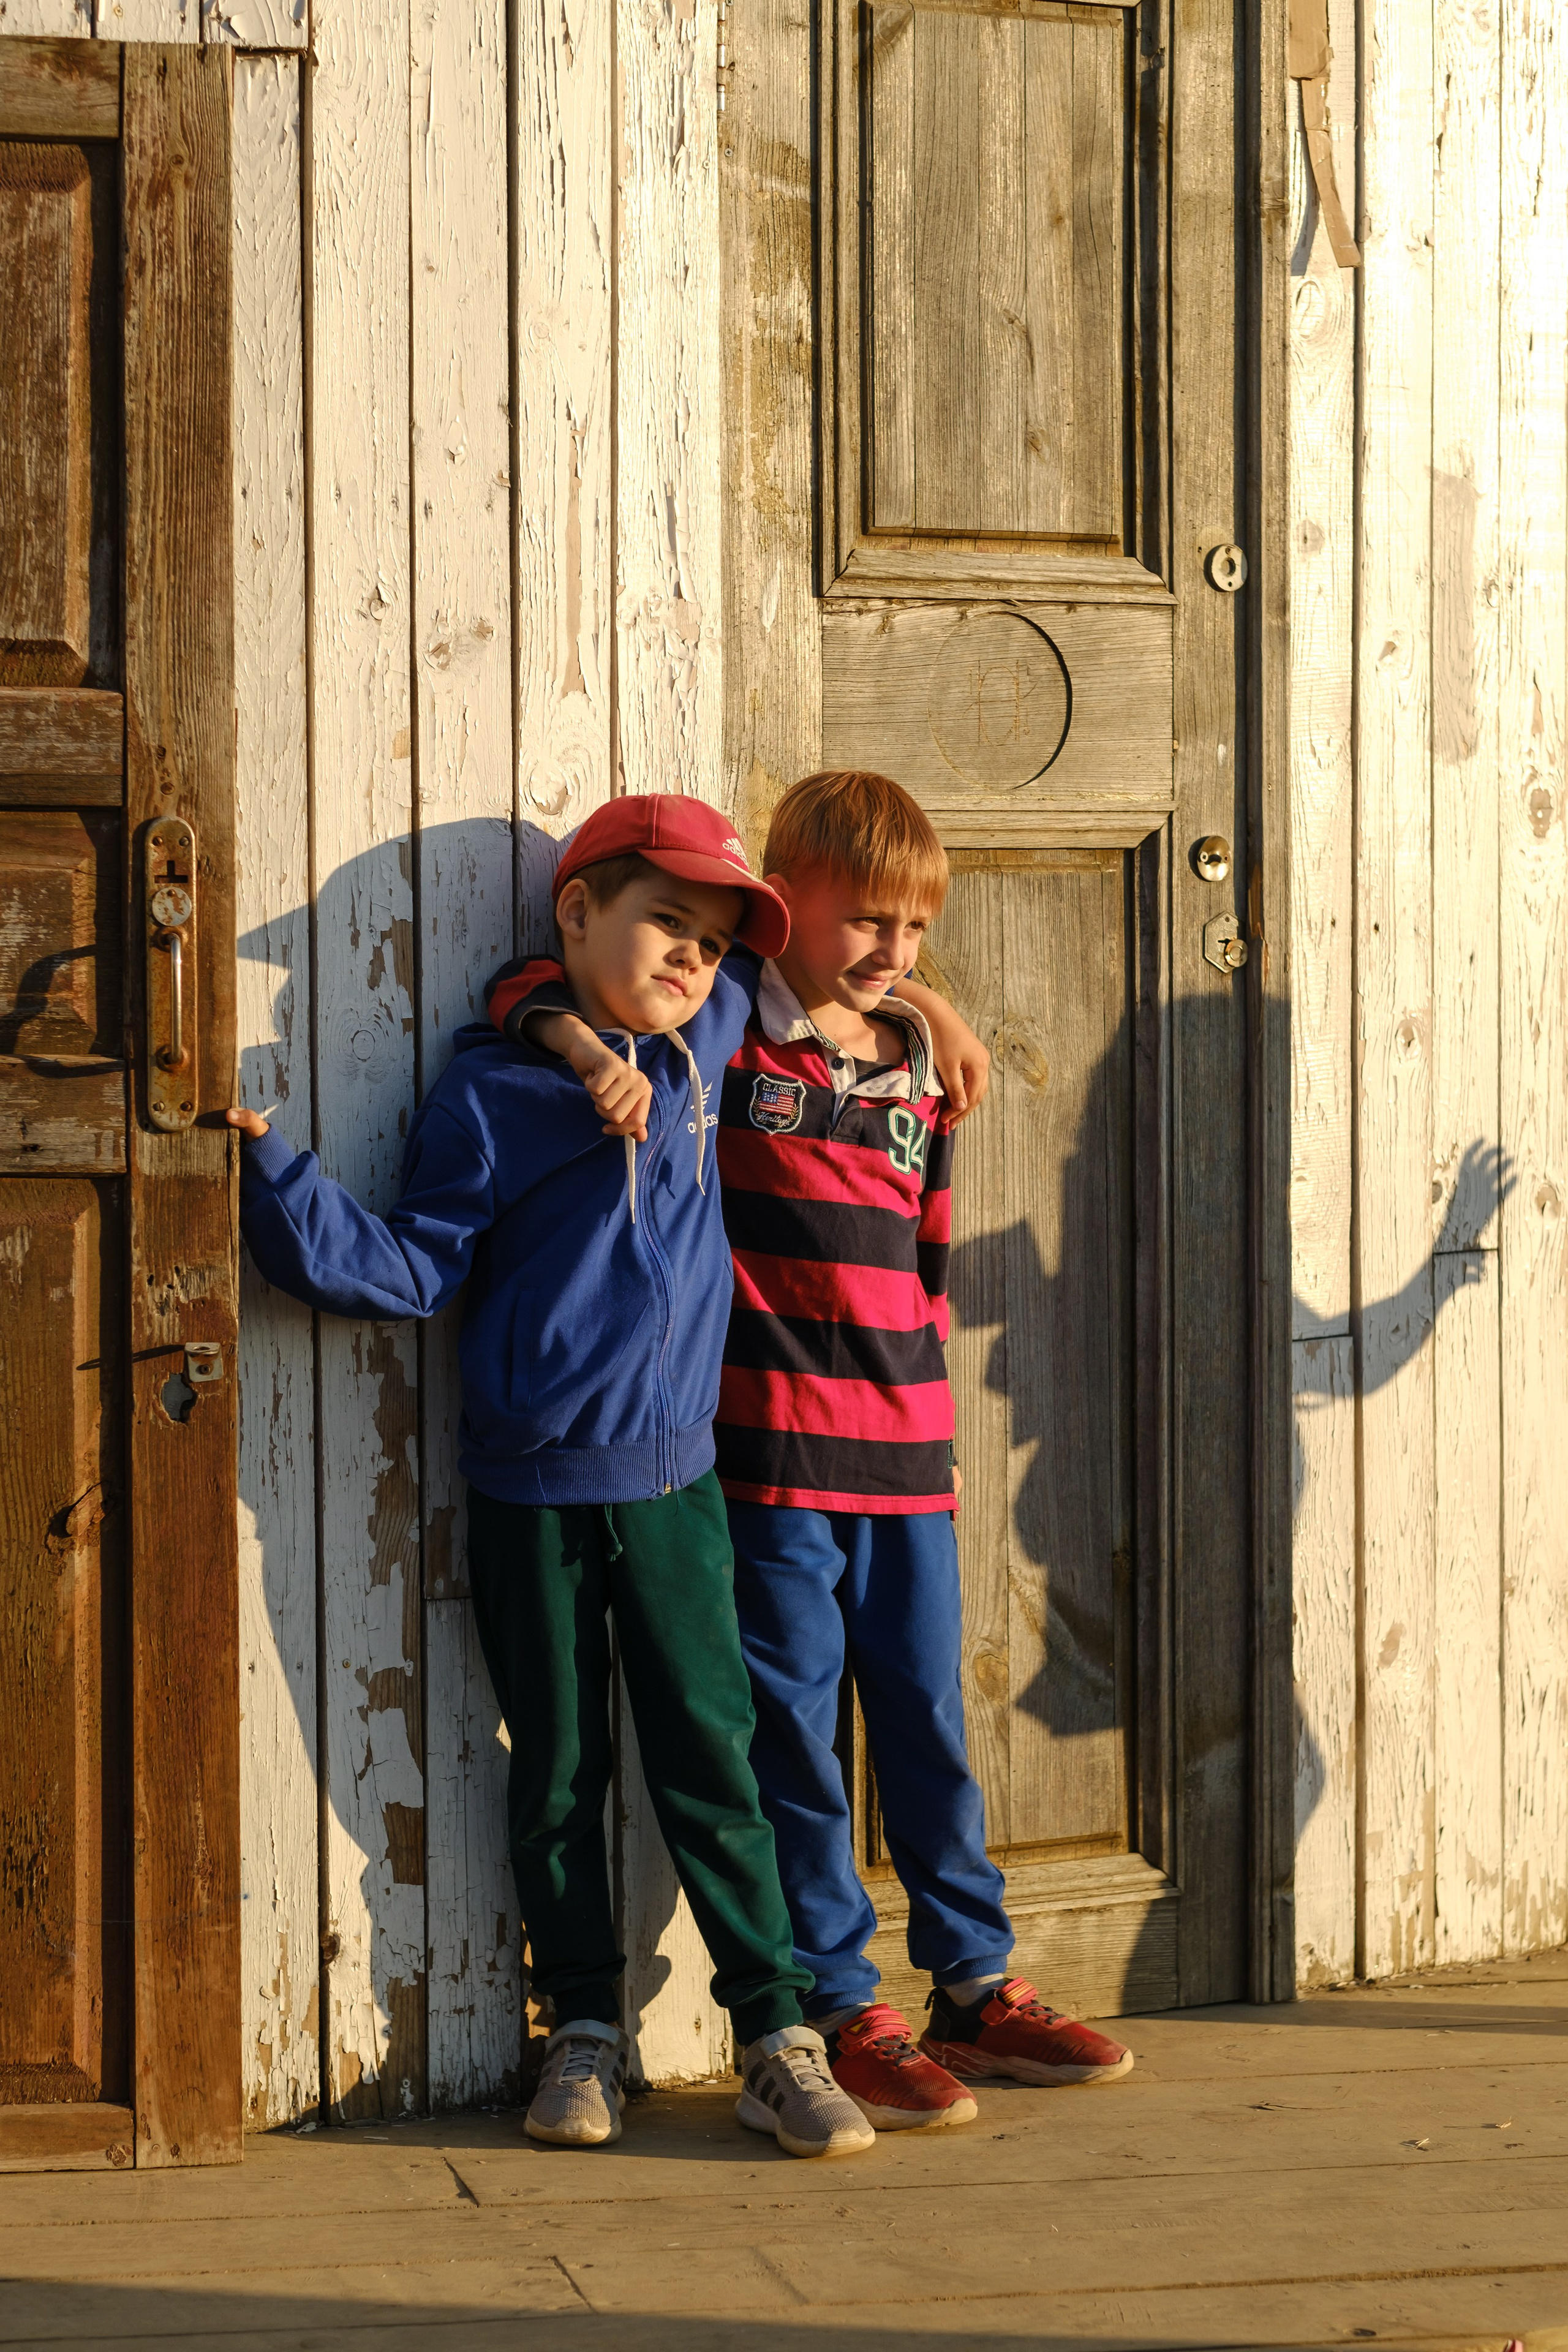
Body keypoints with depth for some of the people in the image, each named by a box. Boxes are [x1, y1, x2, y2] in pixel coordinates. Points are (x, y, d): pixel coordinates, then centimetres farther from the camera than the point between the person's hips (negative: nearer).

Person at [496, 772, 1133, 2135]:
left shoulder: (915, 1067, 14)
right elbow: (534, 989, -1)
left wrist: (925, 1387, 14)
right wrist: (585, 1044, -20)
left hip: (907, 1457, 5)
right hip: (773, 1453, -5)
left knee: (928, 1720, 11)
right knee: (795, 1734, 0)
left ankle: (976, 1986, 22)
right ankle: (837, 2012, 8)